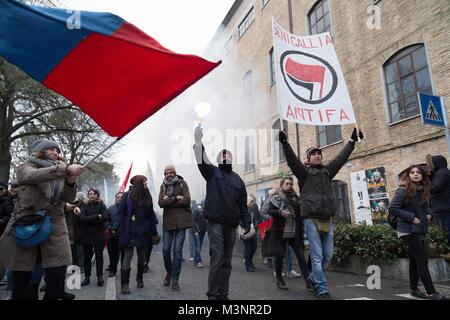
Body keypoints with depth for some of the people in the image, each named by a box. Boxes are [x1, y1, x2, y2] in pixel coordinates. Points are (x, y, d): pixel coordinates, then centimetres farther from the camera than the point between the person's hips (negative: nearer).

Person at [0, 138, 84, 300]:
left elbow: (69, 198, 5)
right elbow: (34, 176, -18)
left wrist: (71, 182, -15)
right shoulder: (26, 167, 7)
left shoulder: (60, 173, 17)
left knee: (57, 280, -5)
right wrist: (66, 168, -28)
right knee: (21, 281, 3)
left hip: (55, 226, 3)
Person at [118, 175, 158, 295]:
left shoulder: (147, 197, 8)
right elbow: (121, 213, -6)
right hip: (130, 231, -4)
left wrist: (154, 232, 7)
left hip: (143, 231, 4)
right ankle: (124, 284, 2)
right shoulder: (127, 195, -4)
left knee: (142, 255, 13)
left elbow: (151, 215, 8)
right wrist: (121, 231, -12)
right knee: (128, 255, -5)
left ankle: (140, 278, 32)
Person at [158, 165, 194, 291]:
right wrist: (176, 198, -15)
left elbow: (187, 200, -10)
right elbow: (160, 203, -5)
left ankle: (175, 279, 11)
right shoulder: (163, 186, 10)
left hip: (181, 221, -2)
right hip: (168, 221, 2)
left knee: (178, 250, 0)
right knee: (166, 249, 5)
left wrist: (169, 201, -9)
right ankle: (169, 272, 32)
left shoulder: (182, 183, 2)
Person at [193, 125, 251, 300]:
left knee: (226, 260, 9)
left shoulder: (238, 179, 15)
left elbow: (243, 204, 15)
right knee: (216, 258, -9)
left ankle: (223, 294, 18)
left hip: (231, 224, 4)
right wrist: (198, 141, -26)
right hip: (215, 222, -4)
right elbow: (202, 161, -13)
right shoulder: (212, 172, 7)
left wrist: (246, 223, 7)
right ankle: (213, 294, 0)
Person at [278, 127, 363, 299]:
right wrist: (285, 143, -26)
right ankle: (322, 289, 7)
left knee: (328, 255, 10)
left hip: (327, 219, 5)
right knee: (317, 256, -3)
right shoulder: (304, 171, 3)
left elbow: (341, 157, 18)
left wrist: (352, 140, 17)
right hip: (311, 219, -5)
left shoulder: (327, 170, 17)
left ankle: (313, 278, 32)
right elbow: (292, 160, -12)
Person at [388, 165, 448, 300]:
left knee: (415, 260, 14)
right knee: (422, 260, -9)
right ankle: (431, 293, -3)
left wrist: (429, 214, 3)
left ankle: (414, 289, 24)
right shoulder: (403, 190, -15)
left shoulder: (423, 191, 7)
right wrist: (411, 217, -20)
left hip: (420, 230, 8)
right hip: (408, 230, -8)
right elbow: (392, 209, -19)